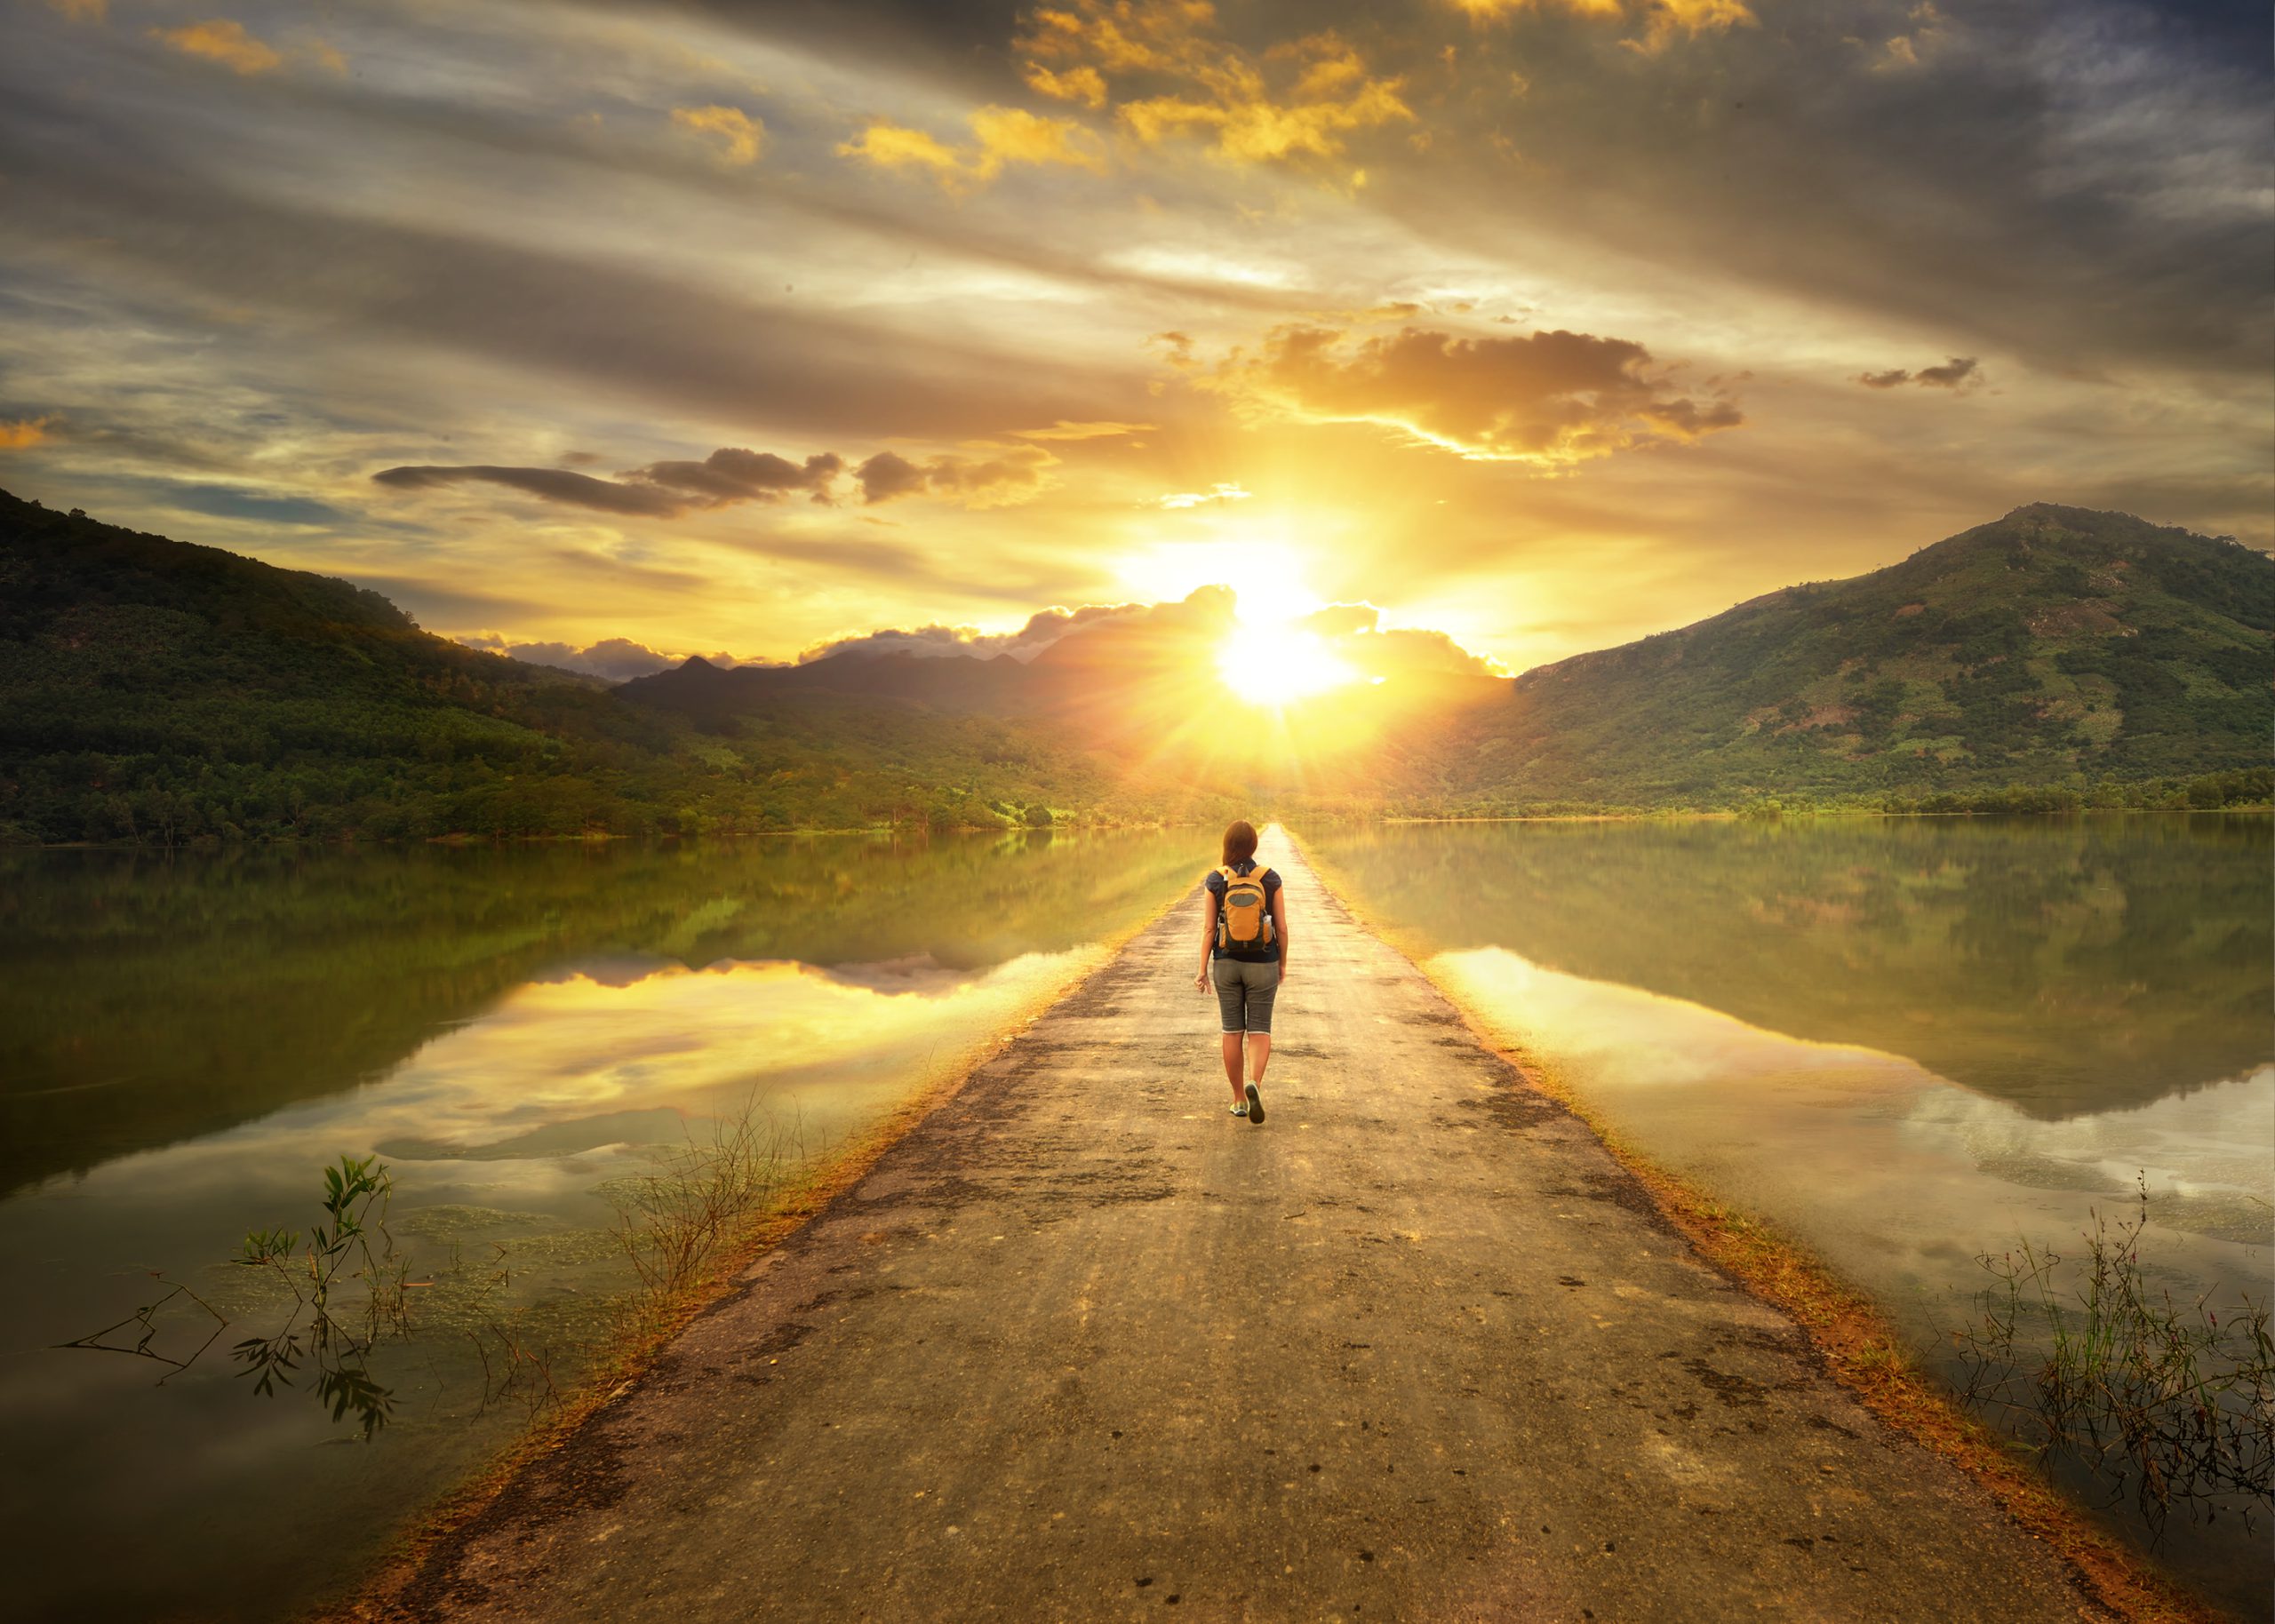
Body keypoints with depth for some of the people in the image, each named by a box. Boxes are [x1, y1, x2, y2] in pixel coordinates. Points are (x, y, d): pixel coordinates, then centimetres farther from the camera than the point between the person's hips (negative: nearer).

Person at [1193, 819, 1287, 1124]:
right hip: (1262, 964, -1)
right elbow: (1282, 928, -3)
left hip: (1226, 963, 1)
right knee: (1259, 1030, 5)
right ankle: (1254, 1083, -21)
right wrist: (1283, 964, 10)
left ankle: (1239, 1099, 17)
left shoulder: (1216, 880, -6)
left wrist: (1203, 970, -2)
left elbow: (1208, 928, -7)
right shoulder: (1271, 880, -6)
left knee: (1233, 1031, 10)